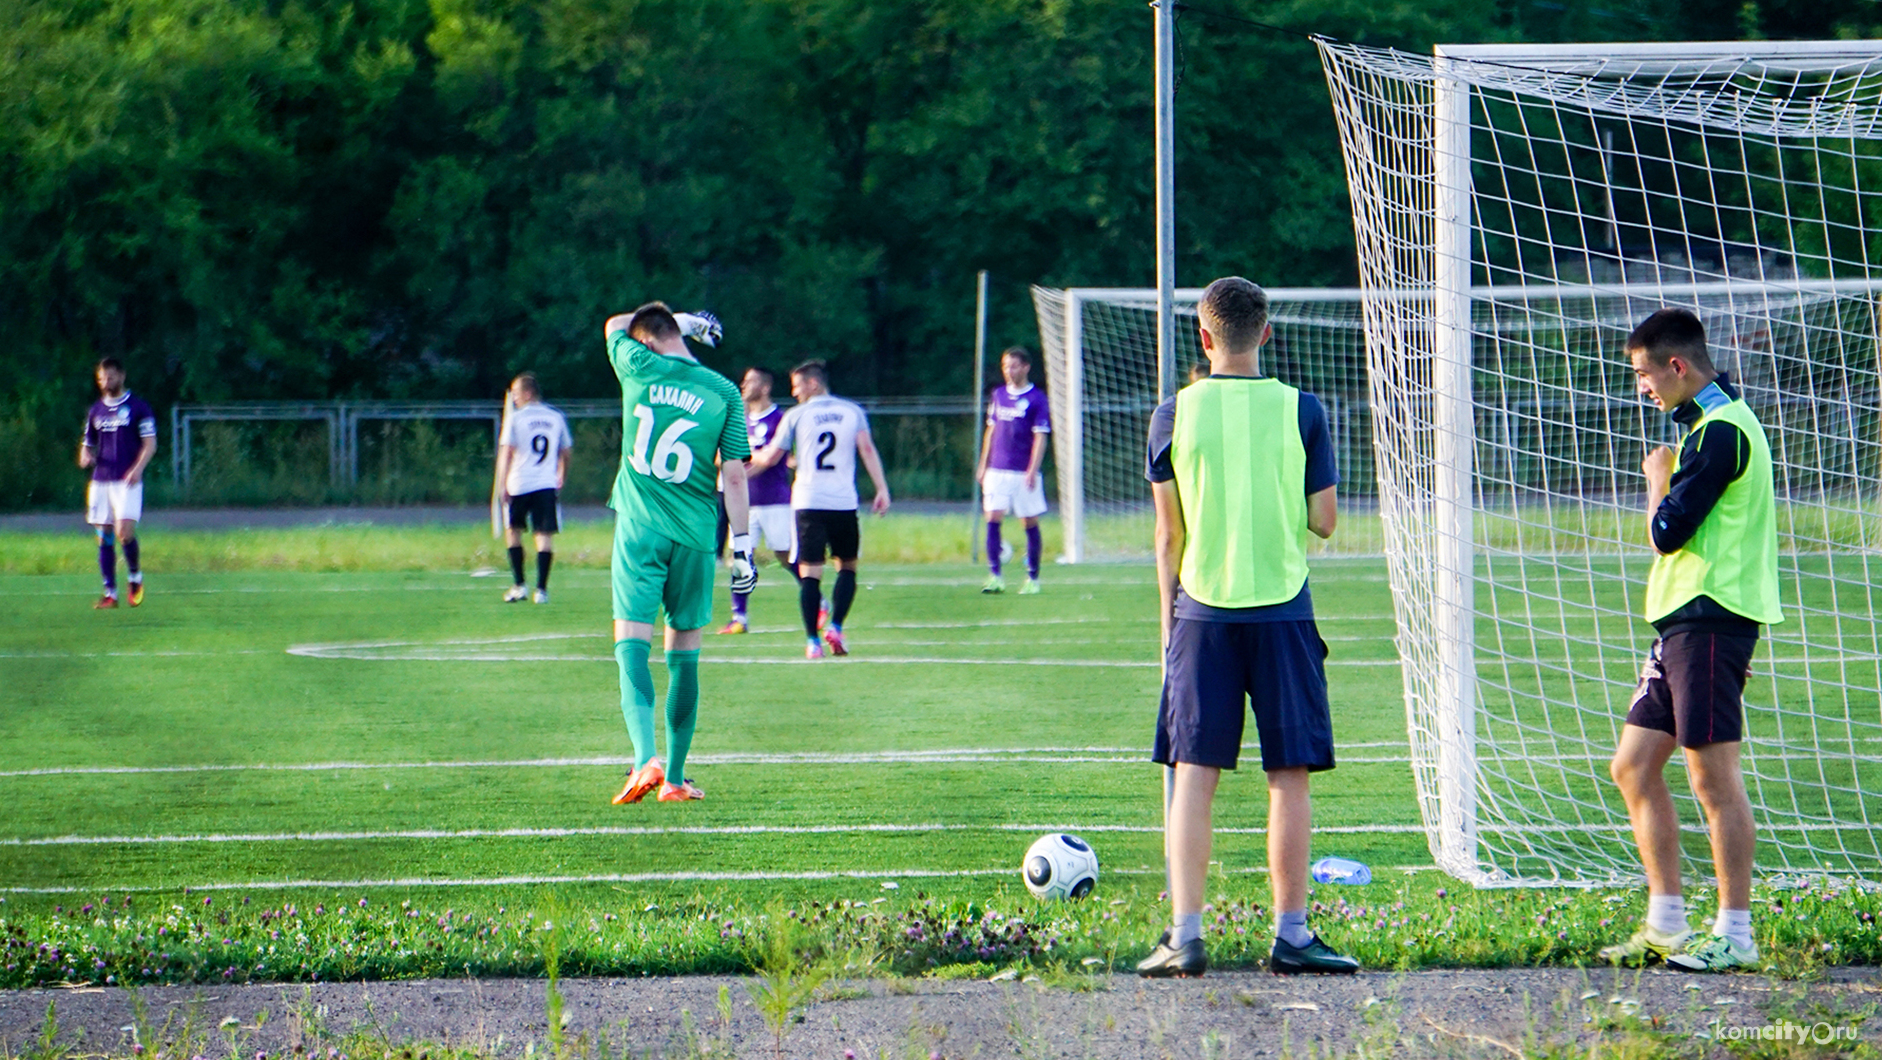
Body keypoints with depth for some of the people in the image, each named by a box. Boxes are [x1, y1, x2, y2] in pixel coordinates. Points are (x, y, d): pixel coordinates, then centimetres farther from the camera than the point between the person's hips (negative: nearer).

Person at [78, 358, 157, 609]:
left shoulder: (138, 407, 1)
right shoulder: (96, 410, 16)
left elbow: (150, 444, -3)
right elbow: (87, 444, 22)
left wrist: (138, 468, -18)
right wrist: (85, 457, -2)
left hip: (127, 482, -5)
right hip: (100, 481, 5)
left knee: (124, 531, -18)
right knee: (104, 537, 2)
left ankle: (135, 577, 7)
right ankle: (110, 593, 6)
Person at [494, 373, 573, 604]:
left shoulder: (516, 418, -3)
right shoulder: (556, 418, 9)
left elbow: (506, 453, -8)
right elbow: (565, 453, 15)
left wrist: (503, 485, -5)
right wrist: (561, 480, 27)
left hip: (519, 485, -3)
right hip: (547, 484, 3)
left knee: (513, 531, 12)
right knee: (545, 535, 1)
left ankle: (519, 586, 6)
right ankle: (541, 589, -4)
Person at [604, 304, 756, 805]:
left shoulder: (639, 368, 0)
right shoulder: (723, 392, 1)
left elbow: (614, 325, 23)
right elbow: (734, 476, -1)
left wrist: (684, 322, 31)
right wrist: (742, 546, 2)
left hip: (639, 529, -2)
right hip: (694, 534, 2)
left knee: (632, 644, -7)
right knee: (684, 653, 9)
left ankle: (645, 758, -27)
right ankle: (675, 778, 12)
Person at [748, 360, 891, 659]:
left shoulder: (796, 416, 5)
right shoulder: (852, 412, 9)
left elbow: (770, 458, 10)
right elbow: (867, 449, -3)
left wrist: (741, 465, 29)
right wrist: (882, 489, -5)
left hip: (808, 502, -1)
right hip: (844, 502, 1)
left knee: (809, 572, -1)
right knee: (847, 566, 16)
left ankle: (813, 642, -7)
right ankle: (835, 626, -2)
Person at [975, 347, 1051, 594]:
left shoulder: (1036, 399, -4)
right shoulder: (998, 395, 11)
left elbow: (1040, 437, -7)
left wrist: (1032, 471, -15)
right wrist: (983, 465, 16)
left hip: (1023, 473, -4)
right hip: (997, 470, 4)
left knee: (1030, 522, 3)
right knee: (992, 518, -7)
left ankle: (1033, 578, 12)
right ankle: (995, 576, -6)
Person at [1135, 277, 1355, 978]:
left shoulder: (1175, 414, 1)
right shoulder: (1301, 412, -1)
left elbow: (1168, 536, 4)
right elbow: (1324, 522, 2)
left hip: (1202, 612, 1)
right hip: (1282, 608, -1)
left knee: (1191, 776, 3)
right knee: (1289, 777, 4)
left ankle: (1185, 935, -3)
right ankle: (1290, 934, 3)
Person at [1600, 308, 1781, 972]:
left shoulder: (1720, 431, -13)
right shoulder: (1713, 424, 20)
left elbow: (1668, 531, -16)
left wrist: (1658, 479, -1)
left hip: (1708, 620, -11)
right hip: (1683, 624, 11)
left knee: (1713, 777, -9)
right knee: (1634, 767, 10)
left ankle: (1735, 935, -7)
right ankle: (1667, 928, 12)